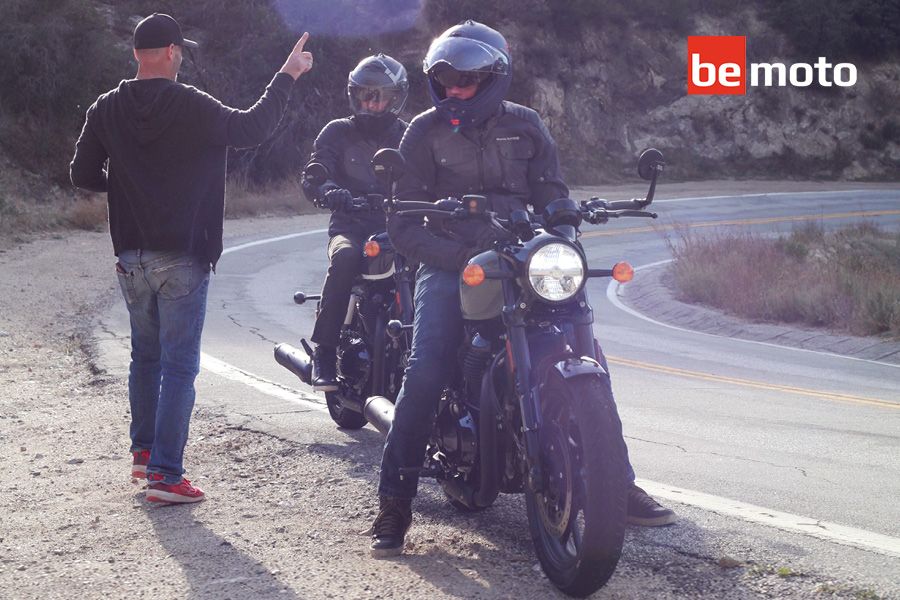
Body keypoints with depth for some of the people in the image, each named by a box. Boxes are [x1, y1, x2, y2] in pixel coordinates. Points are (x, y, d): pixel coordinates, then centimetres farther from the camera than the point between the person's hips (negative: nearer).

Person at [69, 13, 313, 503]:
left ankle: (144, 450, 32)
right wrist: (287, 77, 9)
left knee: (145, 357, 22)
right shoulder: (192, 106, -13)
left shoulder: (106, 110, 0)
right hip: (183, 258, -5)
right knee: (179, 367, -2)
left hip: (131, 256, 5)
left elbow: (83, 175, 5)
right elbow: (251, 128, -2)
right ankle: (165, 475, -4)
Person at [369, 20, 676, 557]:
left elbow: (552, 195, 7)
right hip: (450, 268, -2)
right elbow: (404, 223, -3)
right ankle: (394, 503, -15)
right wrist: (460, 256, -19)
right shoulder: (425, 132, 2)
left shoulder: (524, 125, 8)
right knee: (425, 372, -22)